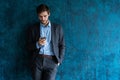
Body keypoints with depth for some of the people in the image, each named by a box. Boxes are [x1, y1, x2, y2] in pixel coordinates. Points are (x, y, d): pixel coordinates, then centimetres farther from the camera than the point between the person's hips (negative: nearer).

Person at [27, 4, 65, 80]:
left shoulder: (57, 28, 8)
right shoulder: (33, 28, 10)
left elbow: (62, 46, 10)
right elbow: (29, 46, 10)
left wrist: (59, 60, 0)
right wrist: (37, 44, -11)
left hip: (52, 61, -1)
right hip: (37, 60, 1)